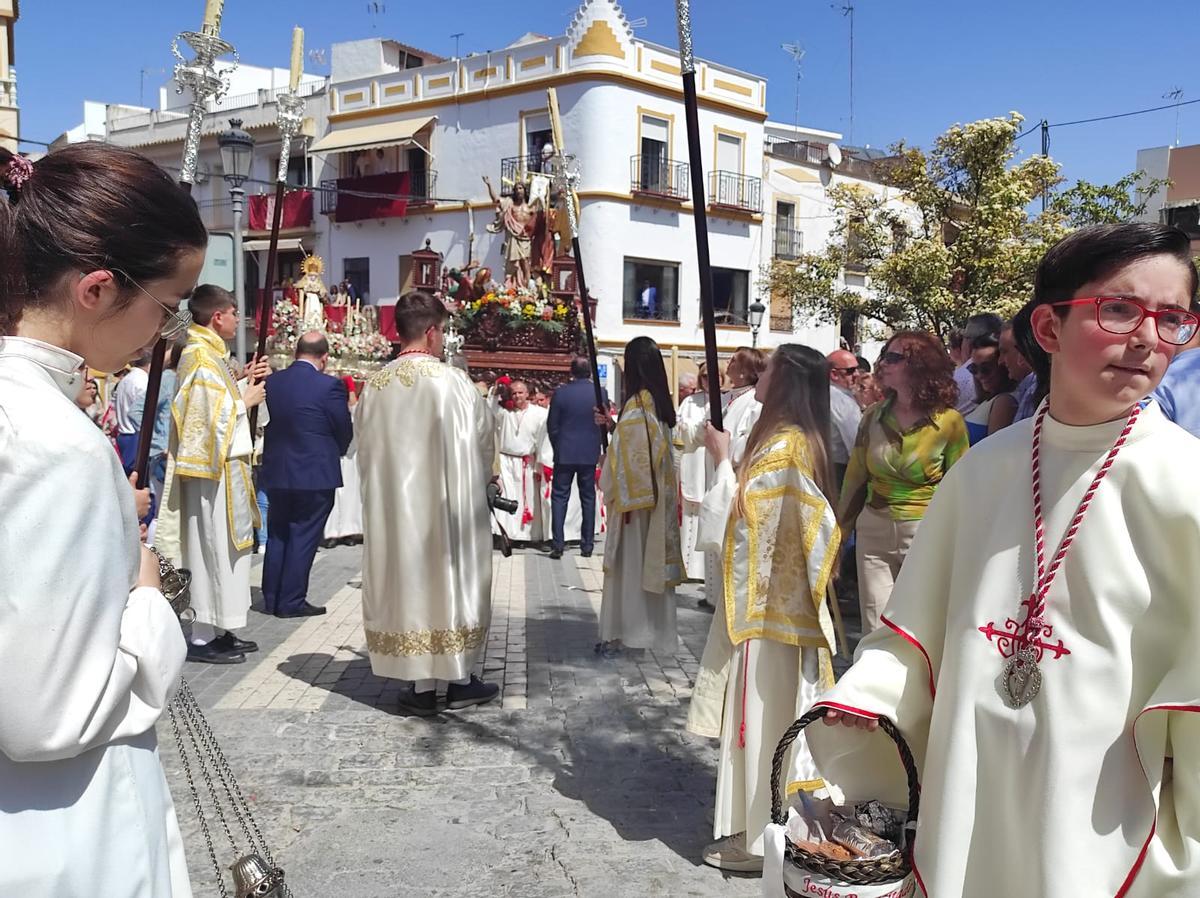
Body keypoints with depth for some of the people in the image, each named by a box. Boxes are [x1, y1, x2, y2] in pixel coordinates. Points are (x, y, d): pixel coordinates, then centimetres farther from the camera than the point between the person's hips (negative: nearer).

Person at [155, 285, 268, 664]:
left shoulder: (209, 352, 13)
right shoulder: (201, 357, -17)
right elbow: (212, 416, -24)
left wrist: (244, 383, 10)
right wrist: (246, 400, -10)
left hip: (225, 465, 10)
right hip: (215, 467, -10)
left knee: (224, 549, 14)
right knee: (214, 551, -3)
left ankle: (219, 630, 22)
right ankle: (203, 638, 4)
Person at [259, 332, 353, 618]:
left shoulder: (271, 382, 0)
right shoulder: (329, 386, -14)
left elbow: (267, 423, 8)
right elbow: (345, 430, -6)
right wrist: (332, 455, 13)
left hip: (276, 473, 5)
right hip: (315, 476, -5)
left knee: (277, 535, 16)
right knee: (303, 538, 4)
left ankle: (271, 599, 22)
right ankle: (291, 602, 8)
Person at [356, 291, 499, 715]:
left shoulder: (374, 387, -2)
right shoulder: (452, 382, -12)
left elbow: (366, 451, 7)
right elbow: (484, 443, -2)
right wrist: (471, 484, 17)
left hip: (393, 508, 3)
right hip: (450, 504, -3)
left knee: (409, 582, 8)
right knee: (453, 581, 8)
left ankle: (422, 686, 12)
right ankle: (458, 680, 16)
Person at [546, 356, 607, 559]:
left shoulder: (561, 392, -8)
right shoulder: (601, 392, -4)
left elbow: (552, 425, -3)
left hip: (565, 453, -1)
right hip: (590, 453, 2)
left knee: (559, 497, 4)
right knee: (588, 497, 10)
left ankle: (557, 544, -3)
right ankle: (587, 544, 10)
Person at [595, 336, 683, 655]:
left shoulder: (637, 404, -18)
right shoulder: (659, 401, 8)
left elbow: (631, 455, -20)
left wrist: (616, 493, -11)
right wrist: (613, 426, 12)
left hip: (636, 496, -8)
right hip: (658, 496, 8)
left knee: (631, 563, 0)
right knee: (653, 561, 13)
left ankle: (626, 631, 7)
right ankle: (657, 629, 21)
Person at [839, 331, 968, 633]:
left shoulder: (949, 421, -6)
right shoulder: (873, 416, 4)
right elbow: (854, 479, 9)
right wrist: (839, 533, 8)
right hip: (873, 531, 3)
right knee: (875, 631, 5)